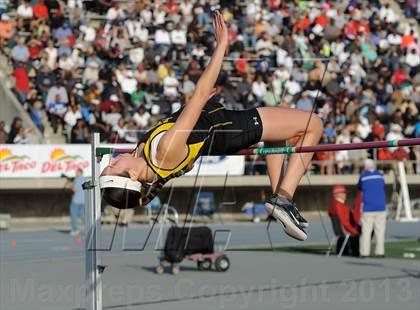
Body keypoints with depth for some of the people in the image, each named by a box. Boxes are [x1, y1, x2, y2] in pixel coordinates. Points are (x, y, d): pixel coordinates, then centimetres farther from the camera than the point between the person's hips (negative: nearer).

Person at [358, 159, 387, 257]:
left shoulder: (363, 176, -1)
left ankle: (364, 252, -1)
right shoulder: (380, 175, 5)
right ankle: (380, 252, 3)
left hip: (368, 208, -2)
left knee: (366, 231, 1)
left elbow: (359, 188, 13)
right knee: (380, 231, 5)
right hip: (380, 208, 2)